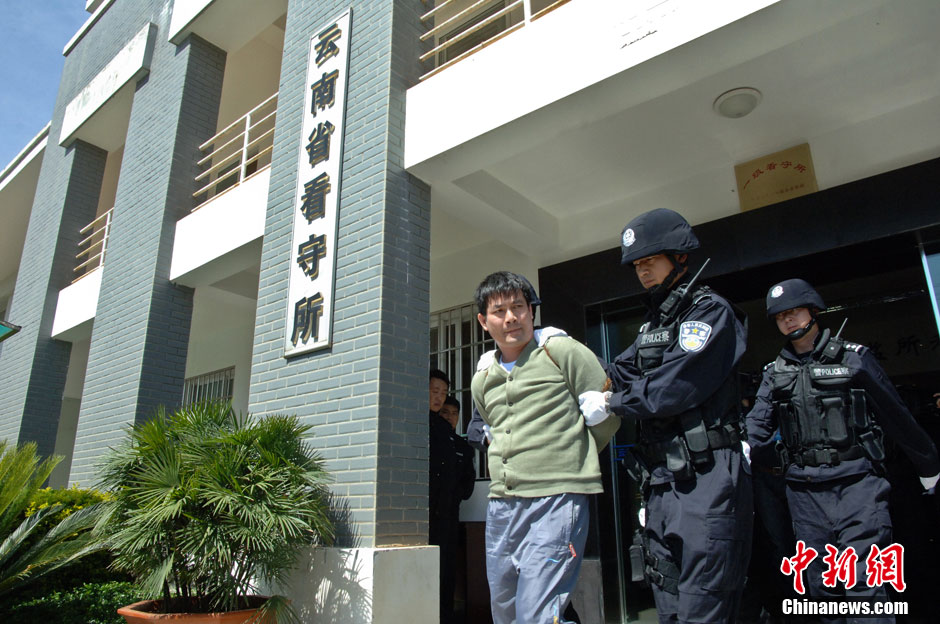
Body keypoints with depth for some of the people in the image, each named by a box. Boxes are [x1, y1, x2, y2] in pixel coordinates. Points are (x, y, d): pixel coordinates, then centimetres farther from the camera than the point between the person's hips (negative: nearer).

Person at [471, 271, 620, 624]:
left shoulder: (562, 351, -4)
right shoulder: (481, 381, 13)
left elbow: (605, 414, 0)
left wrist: (571, 458, 8)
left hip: (556, 501, -6)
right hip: (500, 505, 7)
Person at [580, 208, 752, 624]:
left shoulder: (710, 311, -6)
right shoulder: (652, 324, 20)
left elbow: (673, 386, -16)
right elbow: (620, 374, 16)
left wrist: (611, 403, -7)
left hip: (705, 480, -8)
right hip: (661, 481, 8)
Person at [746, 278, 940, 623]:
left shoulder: (853, 358, 2)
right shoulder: (775, 372, 9)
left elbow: (896, 416, 9)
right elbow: (757, 429, 0)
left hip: (857, 482, -3)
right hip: (804, 489, 3)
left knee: (864, 584, -9)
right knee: (821, 586, 10)